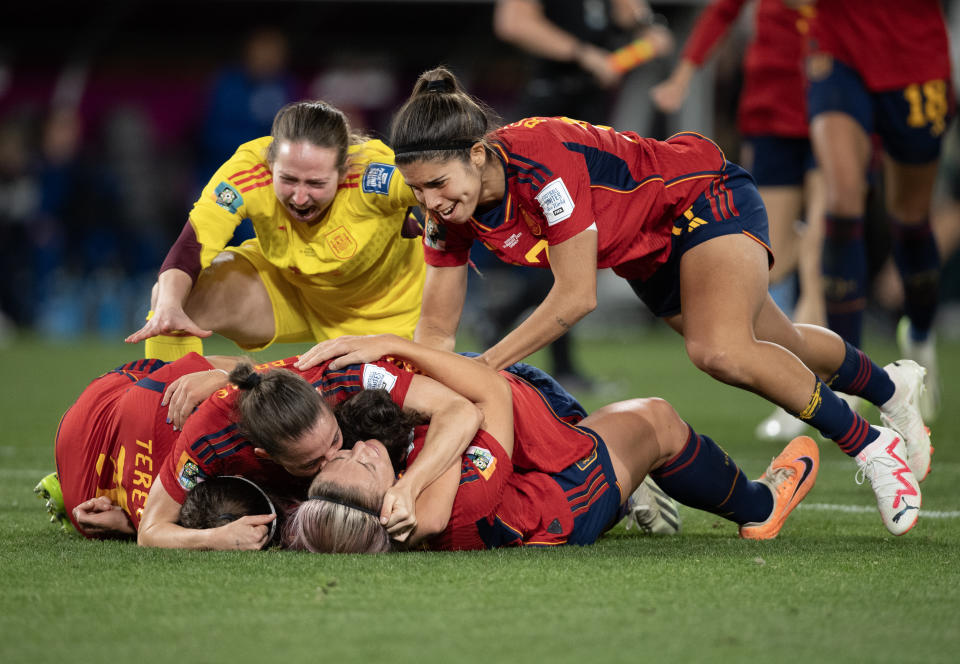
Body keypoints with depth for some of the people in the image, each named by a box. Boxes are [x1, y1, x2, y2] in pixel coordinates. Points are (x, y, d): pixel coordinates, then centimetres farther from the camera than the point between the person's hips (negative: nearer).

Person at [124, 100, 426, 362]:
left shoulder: (373, 172, -38)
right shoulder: (248, 172, -32)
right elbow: (191, 247, -36)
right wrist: (169, 306, -55)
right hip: (285, 284, 1)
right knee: (169, 296, -21)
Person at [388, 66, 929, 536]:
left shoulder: (542, 161, -40)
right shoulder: (449, 213, -18)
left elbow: (575, 298, -34)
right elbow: (437, 330, -9)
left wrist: (483, 368, -30)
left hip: (706, 197, -7)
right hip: (646, 253, 8)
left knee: (722, 352, -31)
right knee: (778, 348, 23)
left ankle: (872, 446, -11)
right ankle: (890, 386, 53)